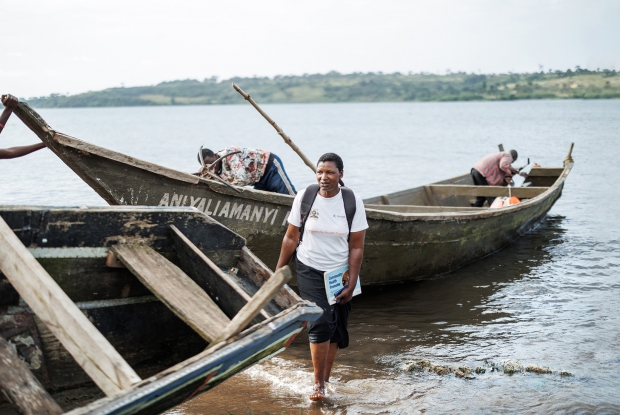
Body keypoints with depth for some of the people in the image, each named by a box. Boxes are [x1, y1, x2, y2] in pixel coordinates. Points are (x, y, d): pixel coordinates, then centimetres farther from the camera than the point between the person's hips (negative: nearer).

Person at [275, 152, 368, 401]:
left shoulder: (353, 202, -8)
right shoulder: (304, 197, -7)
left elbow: (356, 247, -6)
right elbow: (291, 238, 1)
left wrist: (351, 284, -9)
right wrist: (279, 271, 4)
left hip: (340, 272, 1)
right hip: (310, 271, -1)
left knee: (335, 330, 5)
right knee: (321, 323, -14)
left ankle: (324, 380, 22)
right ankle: (318, 384, -2)